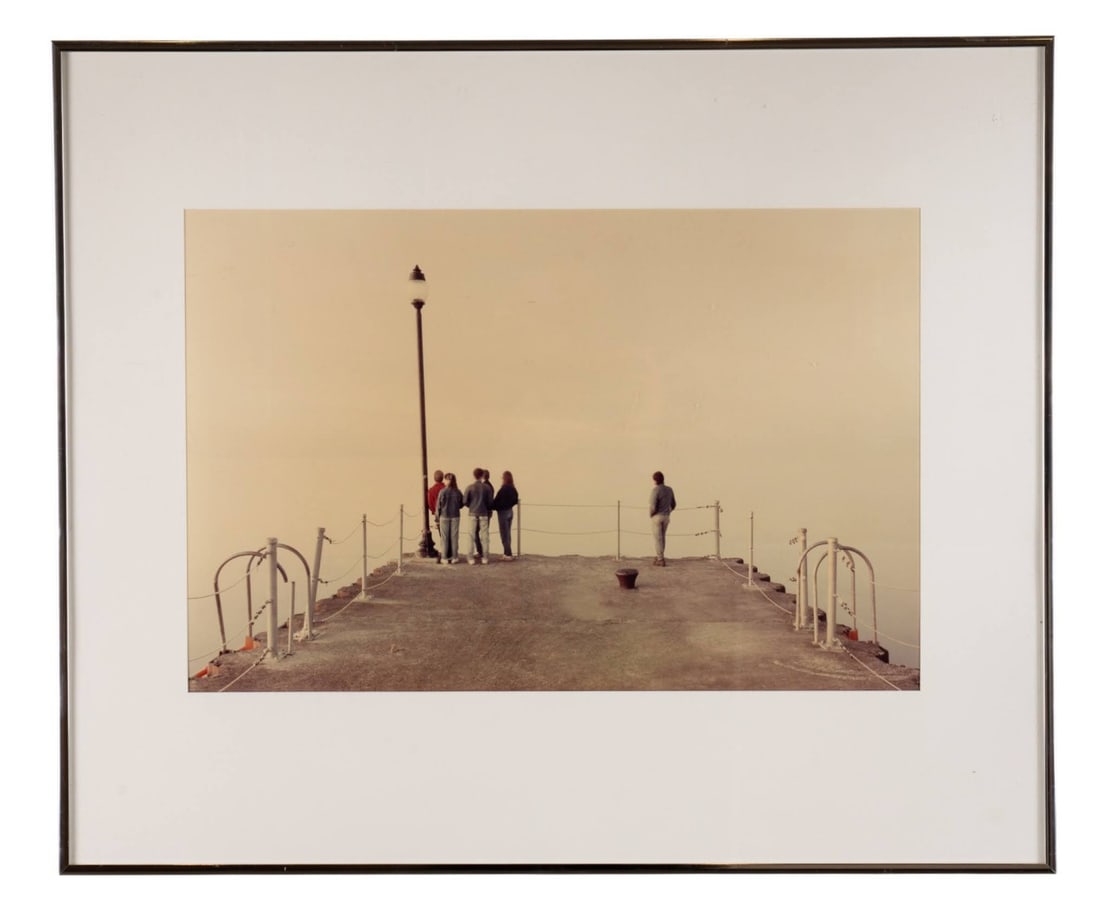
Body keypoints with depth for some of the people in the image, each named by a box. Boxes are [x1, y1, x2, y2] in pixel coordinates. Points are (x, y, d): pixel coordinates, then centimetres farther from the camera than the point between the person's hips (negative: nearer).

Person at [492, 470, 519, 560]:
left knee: (504, 534, -2)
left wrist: (493, 507, -1)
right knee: (508, 533, 14)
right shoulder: (513, 489, 3)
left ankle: (508, 554, -2)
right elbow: (515, 500, 12)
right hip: (510, 511, 8)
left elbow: (497, 501, -16)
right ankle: (507, 553, 19)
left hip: (503, 512, -8)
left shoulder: (503, 489, -19)